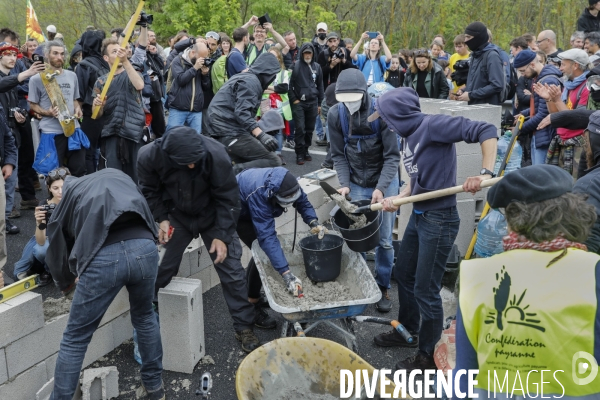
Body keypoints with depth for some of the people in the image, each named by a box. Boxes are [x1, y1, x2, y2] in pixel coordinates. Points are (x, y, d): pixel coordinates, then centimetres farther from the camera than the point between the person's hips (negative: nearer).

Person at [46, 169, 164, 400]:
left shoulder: (69, 194, 29)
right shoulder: (118, 176, 35)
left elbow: (56, 249, 35)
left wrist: (67, 285, 54)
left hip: (104, 257, -3)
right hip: (144, 248, 3)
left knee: (75, 339, 14)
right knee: (144, 317, 31)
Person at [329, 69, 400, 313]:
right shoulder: (335, 115, -11)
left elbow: (392, 156, -16)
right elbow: (338, 155, -2)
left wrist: (381, 188, -26)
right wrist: (344, 184, -14)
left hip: (384, 182, -2)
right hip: (356, 183, 2)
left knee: (384, 240, 4)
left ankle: (382, 287, 20)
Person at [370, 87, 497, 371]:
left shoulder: (432, 125, -18)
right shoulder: (408, 136, 9)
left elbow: (486, 131, -22)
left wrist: (486, 173, -32)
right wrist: (398, 199, 1)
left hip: (439, 219, -10)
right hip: (418, 216, 10)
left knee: (425, 290, 1)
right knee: (403, 273, 22)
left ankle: (429, 356, 21)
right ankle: (408, 331, 45)